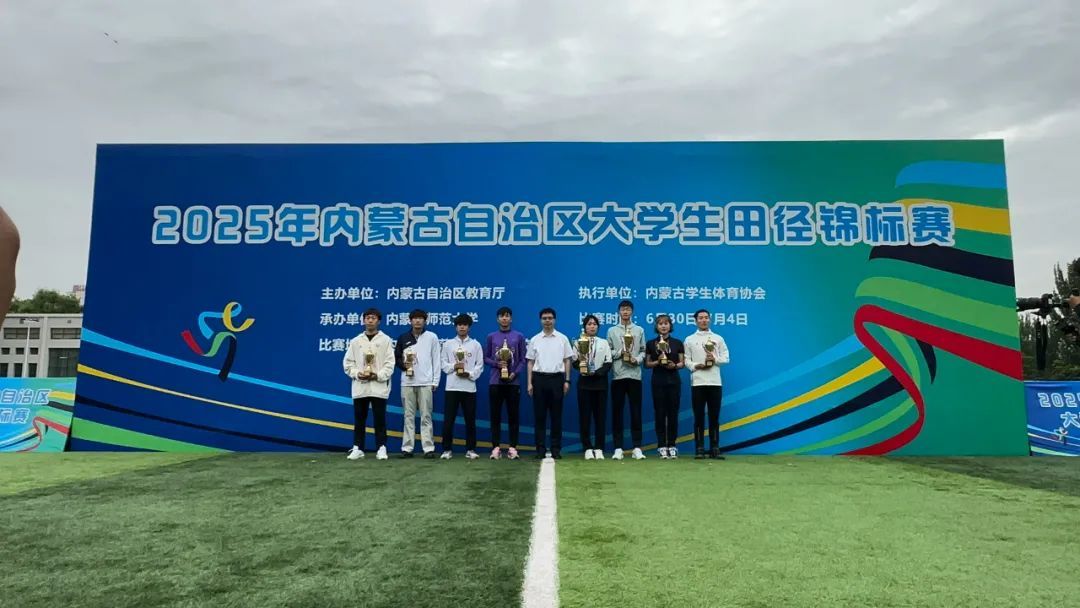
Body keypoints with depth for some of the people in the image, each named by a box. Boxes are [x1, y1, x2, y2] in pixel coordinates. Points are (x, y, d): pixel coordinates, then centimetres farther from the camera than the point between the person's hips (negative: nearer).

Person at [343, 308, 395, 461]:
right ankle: (357, 448, 14)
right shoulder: (355, 341, 11)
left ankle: (381, 448, 6)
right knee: (359, 419, 7)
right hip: (359, 387, 2)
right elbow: (348, 363, 8)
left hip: (379, 387, -2)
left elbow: (389, 364, -1)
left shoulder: (385, 340, 5)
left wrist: (378, 375, -15)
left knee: (380, 419, 0)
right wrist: (357, 374, -9)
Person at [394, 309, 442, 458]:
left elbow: (436, 360, 2)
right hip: (407, 382, 2)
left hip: (426, 383, -2)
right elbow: (396, 358, 14)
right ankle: (407, 448, 9)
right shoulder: (403, 338, 9)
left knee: (426, 416, -1)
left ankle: (429, 448, 1)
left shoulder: (432, 337, 4)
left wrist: (435, 381, -2)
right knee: (409, 416, 5)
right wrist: (403, 364, -8)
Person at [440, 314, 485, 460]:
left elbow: (480, 365, 4)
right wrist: (454, 367, -12)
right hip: (452, 386, 0)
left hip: (469, 386, 0)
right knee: (448, 419, -1)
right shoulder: (448, 344, 10)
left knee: (470, 420, 4)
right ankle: (447, 449, 9)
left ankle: (470, 449, 13)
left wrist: (470, 374, -12)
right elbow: (443, 364, 7)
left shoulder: (475, 344, 8)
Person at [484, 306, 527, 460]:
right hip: (495, 382, 1)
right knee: (495, 415, 3)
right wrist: (497, 364, -11)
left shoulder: (519, 336, 6)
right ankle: (496, 447, 9)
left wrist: (515, 373, -11)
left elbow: (523, 359, 4)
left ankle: (512, 447, 10)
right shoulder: (491, 337, 7)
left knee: (513, 415, 3)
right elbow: (485, 358, 7)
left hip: (513, 382, 0)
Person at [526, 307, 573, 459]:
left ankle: (556, 449, 11)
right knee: (539, 415, 3)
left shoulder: (562, 339, 5)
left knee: (556, 415, 3)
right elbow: (530, 362, 7)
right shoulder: (534, 340, 7)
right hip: (539, 378, 1)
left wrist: (567, 381, 0)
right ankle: (540, 449, 9)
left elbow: (567, 361, 6)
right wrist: (529, 383, 1)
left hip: (556, 378, 0)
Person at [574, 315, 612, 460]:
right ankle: (588, 448, 4)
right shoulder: (578, 343, 7)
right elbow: (574, 362, 1)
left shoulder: (604, 343, 10)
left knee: (600, 415, 0)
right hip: (584, 382, -1)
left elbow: (608, 363, 2)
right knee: (584, 415, -2)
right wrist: (581, 369, -20)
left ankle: (599, 448, 6)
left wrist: (596, 372, -13)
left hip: (600, 382, 1)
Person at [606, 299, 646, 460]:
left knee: (636, 411, 1)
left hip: (634, 375, 0)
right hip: (617, 375, 0)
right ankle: (618, 448, 6)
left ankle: (637, 447, 6)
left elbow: (643, 351, 8)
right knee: (617, 411, 1)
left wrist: (637, 359, -11)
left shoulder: (639, 330, 11)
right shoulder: (612, 331, 9)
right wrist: (620, 353, -12)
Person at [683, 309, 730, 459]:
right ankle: (699, 449, 5)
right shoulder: (689, 340, 8)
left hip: (715, 382, 1)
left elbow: (726, 358, 8)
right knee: (699, 417, 1)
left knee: (714, 417, 3)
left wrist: (715, 359, -10)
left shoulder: (718, 338, 12)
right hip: (697, 382, -1)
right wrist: (696, 366, -15)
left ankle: (715, 449, 7)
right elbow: (686, 360, 3)